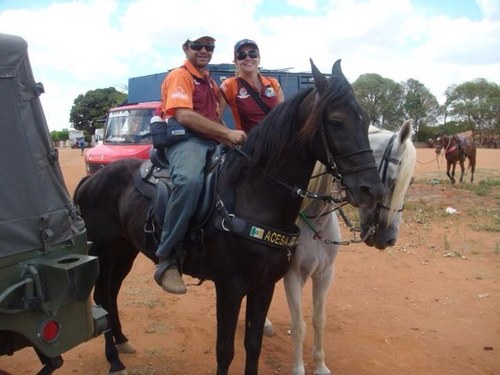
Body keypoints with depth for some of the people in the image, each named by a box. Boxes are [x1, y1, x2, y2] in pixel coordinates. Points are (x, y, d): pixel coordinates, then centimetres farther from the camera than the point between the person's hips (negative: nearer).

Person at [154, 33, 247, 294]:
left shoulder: (209, 82, 26)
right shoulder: (179, 76, -1)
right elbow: (184, 116, -17)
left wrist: (231, 139, 10)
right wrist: (227, 133, -21)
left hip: (212, 143, 9)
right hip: (185, 140, -9)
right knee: (190, 180, -40)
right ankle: (166, 260, -33)